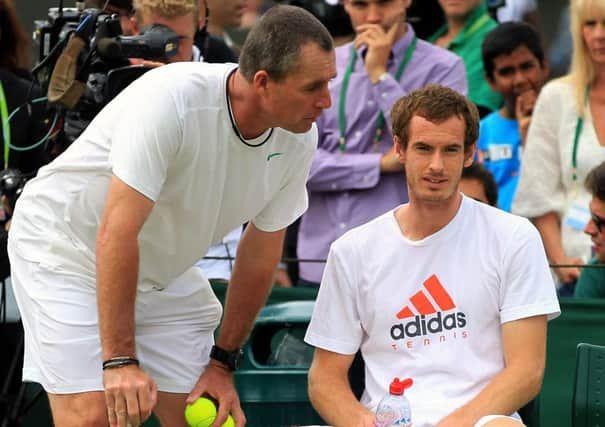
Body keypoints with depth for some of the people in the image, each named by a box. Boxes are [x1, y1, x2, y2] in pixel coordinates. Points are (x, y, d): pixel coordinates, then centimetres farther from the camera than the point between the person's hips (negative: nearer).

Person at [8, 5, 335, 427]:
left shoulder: (299, 139, -12)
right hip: (65, 246, -6)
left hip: (164, 273, 7)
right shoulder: (171, 99, -33)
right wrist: (119, 360, -35)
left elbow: (260, 253, 1)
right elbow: (116, 234, -34)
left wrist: (223, 362, 3)